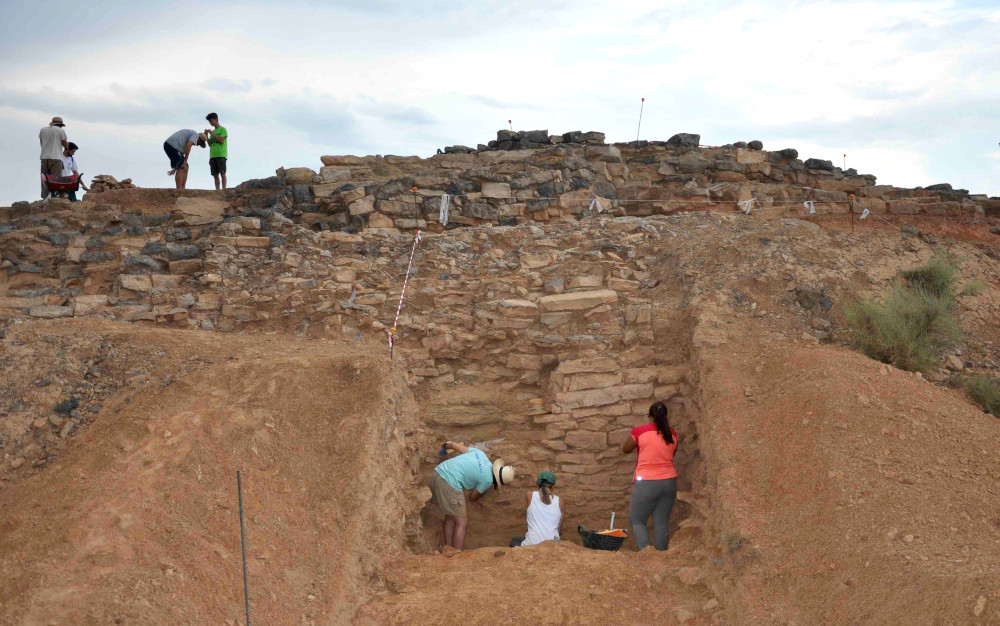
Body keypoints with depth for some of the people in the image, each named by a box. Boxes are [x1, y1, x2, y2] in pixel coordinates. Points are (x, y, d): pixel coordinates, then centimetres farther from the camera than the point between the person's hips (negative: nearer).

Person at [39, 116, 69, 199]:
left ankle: (44, 198, 0)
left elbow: (41, 144, 19)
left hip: (44, 157, 4)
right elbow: (66, 146, 6)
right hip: (56, 158, -4)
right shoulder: (61, 131, 1)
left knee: (45, 180, 5)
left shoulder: (42, 130, 14)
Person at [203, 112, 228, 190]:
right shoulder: (212, 131, 23)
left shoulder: (222, 129, 6)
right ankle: (217, 190, -4)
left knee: (222, 173, -12)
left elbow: (222, 141, -7)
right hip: (212, 155, 6)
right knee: (215, 175, -2)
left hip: (221, 155, -6)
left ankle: (224, 189, -17)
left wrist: (212, 133, -5)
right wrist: (206, 136, 7)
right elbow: (210, 145, 21)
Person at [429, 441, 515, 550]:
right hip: (449, 483, -9)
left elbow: (454, 444, 21)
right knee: (462, 523, 2)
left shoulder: (480, 453, 13)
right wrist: (482, 492, 31)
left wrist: (447, 445, 42)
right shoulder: (488, 480, -4)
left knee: (450, 517, 21)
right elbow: (472, 497, 11)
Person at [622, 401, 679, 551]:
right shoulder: (672, 434, 4)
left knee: (637, 521, 6)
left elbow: (625, 449, 6)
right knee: (661, 522, 11)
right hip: (669, 481, 4)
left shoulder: (639, 431, -8)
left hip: (647, 482, -4)